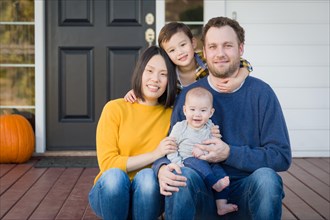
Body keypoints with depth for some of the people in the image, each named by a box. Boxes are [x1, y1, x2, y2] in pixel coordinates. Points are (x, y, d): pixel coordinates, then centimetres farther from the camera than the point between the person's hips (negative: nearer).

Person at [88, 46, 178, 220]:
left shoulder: (171, 114, 1)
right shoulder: (115, 108, -6)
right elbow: (107, 163, -11)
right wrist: (155, 154, -18)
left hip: (147, 196, 2)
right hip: (111, 193, -1)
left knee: (147, 177, -30)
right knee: (115, 175, -33)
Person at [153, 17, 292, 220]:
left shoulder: (261, 93, -1)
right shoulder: (188, 95, 2)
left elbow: (282, 157, -6)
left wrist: (229, 154, -18)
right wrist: (162, 168, -24)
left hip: (246, 194, 1)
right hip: (204, 194, 0)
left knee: (266, 177, -31)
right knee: (181, 175, -31)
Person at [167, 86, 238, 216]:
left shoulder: (211, 128, 6)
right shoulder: (180, 127, 1)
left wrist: (204, 150, -21)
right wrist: (178, 163, -15)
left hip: (208, 161, 3)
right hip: (188, 160, -3)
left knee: (219, 171, -21)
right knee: (197, 162, -34)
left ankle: (221, 205, -23)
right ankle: (215, 184, -47)